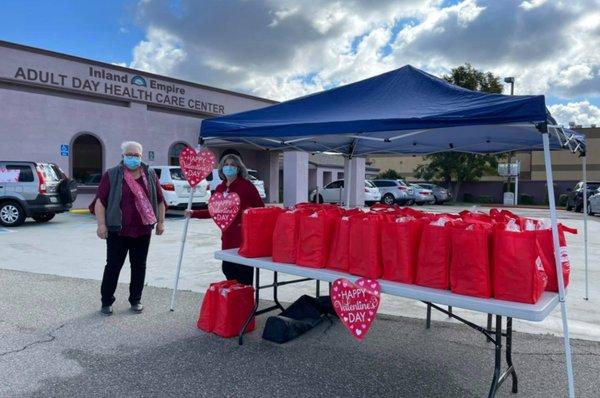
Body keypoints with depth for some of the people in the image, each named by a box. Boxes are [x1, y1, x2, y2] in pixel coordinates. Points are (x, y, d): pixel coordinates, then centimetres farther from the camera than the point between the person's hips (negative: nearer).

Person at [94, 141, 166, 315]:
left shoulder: (150, 175, 8)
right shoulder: (112, 175, -1)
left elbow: (160, 200, 12)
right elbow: (100, 201, -4)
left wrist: (160, 222, 7)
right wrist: (101, 224, -12)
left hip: (143, 230, 3)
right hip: (118, 230, -2)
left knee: (139, 266, 10)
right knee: (113, 266, 4)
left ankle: (136, 300, 23)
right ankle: (106, 302, 18)